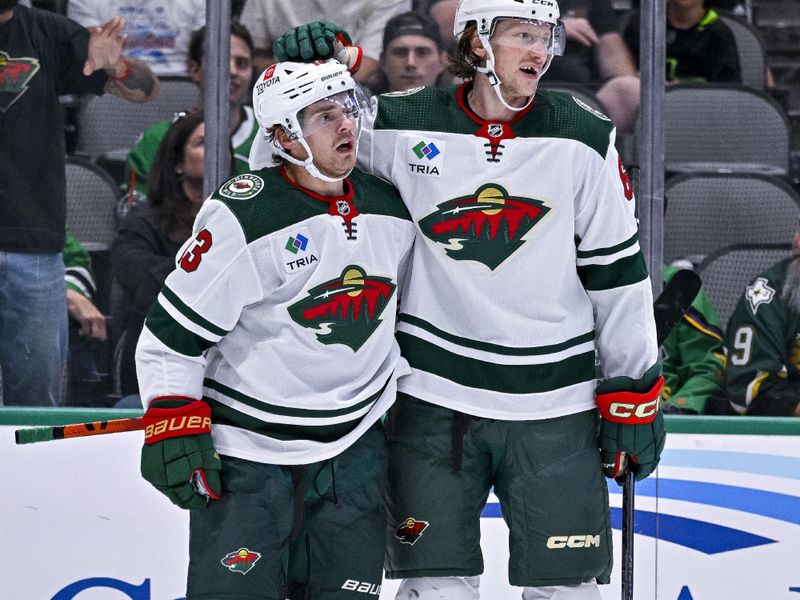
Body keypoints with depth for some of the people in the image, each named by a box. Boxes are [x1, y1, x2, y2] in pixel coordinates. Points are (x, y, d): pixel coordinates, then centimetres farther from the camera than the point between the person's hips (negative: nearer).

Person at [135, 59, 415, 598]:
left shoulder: (393, 210, 3)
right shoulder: (243, 218, -15)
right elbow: (171, 335, -11)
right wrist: (172, 427, -15)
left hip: (354, 447, 5)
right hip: (246, 449, -5)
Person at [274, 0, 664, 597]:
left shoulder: (584, 140, -1)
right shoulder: (401, 128, -4)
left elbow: (617, 273, 3)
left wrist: (634, 396, 2)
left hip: (554, 408, 0)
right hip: (434, 400, 0)